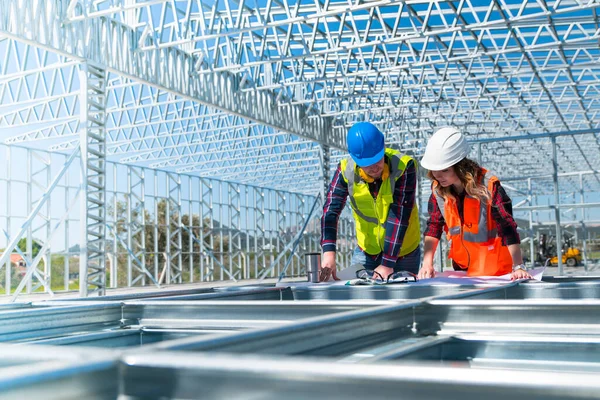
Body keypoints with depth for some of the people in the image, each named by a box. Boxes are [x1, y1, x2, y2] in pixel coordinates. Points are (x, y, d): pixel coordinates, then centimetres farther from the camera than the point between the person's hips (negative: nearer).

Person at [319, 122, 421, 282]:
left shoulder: (404, 167, -23)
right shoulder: (346, 170, -15)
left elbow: (399, 216, -26)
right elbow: (331, 210, -22)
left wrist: (388, 263, -29)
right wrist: (329, 252, -36)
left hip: (403, 252, -2)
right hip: (366, 251, 2)